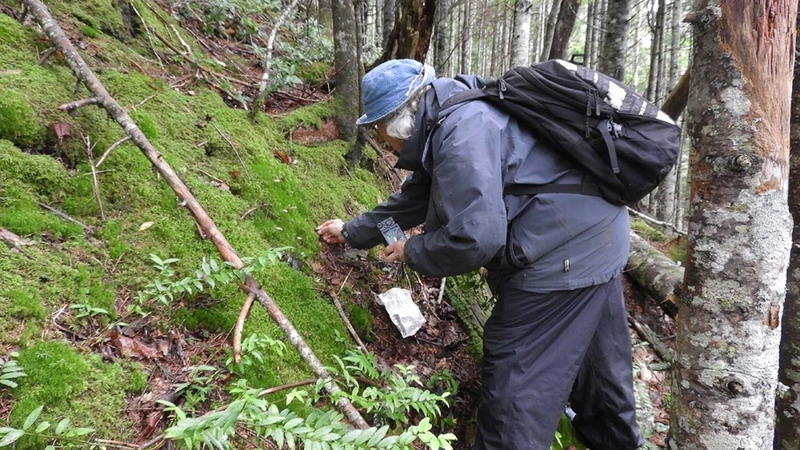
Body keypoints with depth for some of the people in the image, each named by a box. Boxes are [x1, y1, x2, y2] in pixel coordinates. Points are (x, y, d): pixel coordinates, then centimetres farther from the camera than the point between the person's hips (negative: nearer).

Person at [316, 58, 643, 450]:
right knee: (597, 370, 28)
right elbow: (413, 199, 22)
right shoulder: (449, 125, 11)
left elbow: (475, 238, -29)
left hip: (563, 256, -11)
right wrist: (353, 232, 32)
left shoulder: (462, 132, -23)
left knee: (514, 390, 1)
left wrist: (412, 251, -10)